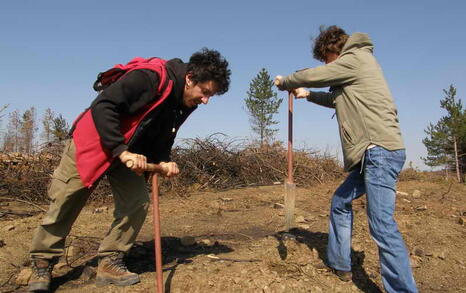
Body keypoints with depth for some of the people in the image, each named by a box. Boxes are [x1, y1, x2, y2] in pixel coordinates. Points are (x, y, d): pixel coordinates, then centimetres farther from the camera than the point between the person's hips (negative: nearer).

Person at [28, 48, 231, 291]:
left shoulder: (184, 104, -2)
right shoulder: (149, 77, -28)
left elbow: (160, 139, 8)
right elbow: (102, 106, -30)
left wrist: (163, 161, -12)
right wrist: (121, 151, -32)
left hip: (128, 154, 7)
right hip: (91, 143, -7)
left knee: (137, 202, -3)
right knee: (64, 204, 1)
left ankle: (110, 263, 10)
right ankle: (42, 263, 20)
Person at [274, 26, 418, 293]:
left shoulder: (354, 58, -6)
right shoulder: (356, 64, 24)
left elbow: (311, 76, -4)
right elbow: (339, 98, 36)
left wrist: (284, 82, 15)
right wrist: (308, 95, 40)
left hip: (380, 150, -11)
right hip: (373, 153, 11)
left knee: (382, 225, -14)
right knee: (340, 202, 19)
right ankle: (339, 264, 29)